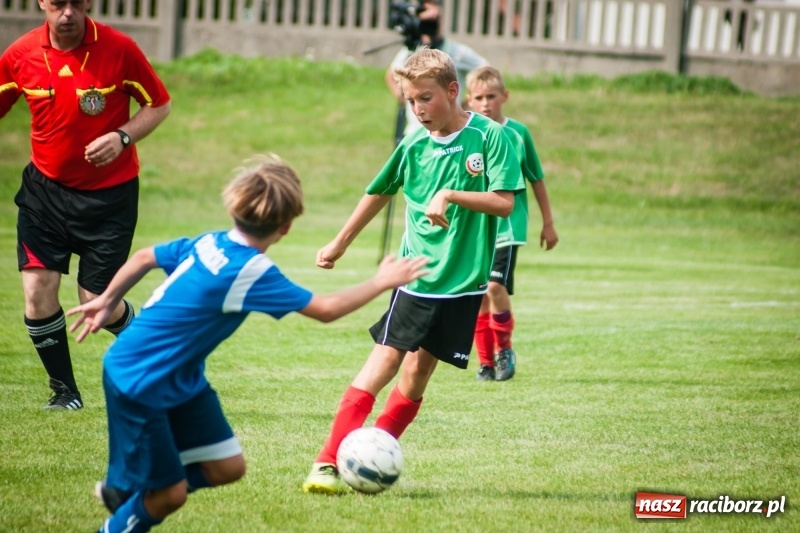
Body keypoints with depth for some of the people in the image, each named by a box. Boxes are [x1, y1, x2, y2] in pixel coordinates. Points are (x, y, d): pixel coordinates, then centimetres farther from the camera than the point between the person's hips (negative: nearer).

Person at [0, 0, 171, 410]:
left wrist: (122, 137, -20)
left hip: (109, 194, -2)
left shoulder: (118, 49, -13)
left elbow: (159, 105, -3)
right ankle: (64, 391, 12)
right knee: (37, 291, -8)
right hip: (45, 188, 2)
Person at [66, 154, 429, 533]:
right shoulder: (251, 271, -25)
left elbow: (145, 257, 10)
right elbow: (325, 309, -21)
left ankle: (126, 491, 22)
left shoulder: (211, 243, -2)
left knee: (227, 468, 5)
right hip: (137, 385, -9)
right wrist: (383, 281, -9)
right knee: (171, 494, -4)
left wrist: (107, 302, 26)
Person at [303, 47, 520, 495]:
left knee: (418, 372, 0)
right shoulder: (414, 145, 3)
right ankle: (328, 461, -14)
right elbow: (379, 194, 19)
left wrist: (450, 195, -25)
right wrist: (341, 244, 27)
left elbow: (505, 202, -12)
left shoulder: (489, 136, -7)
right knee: (385, 360, -10)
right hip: (415, 276, 1)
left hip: (463, 281, -1)